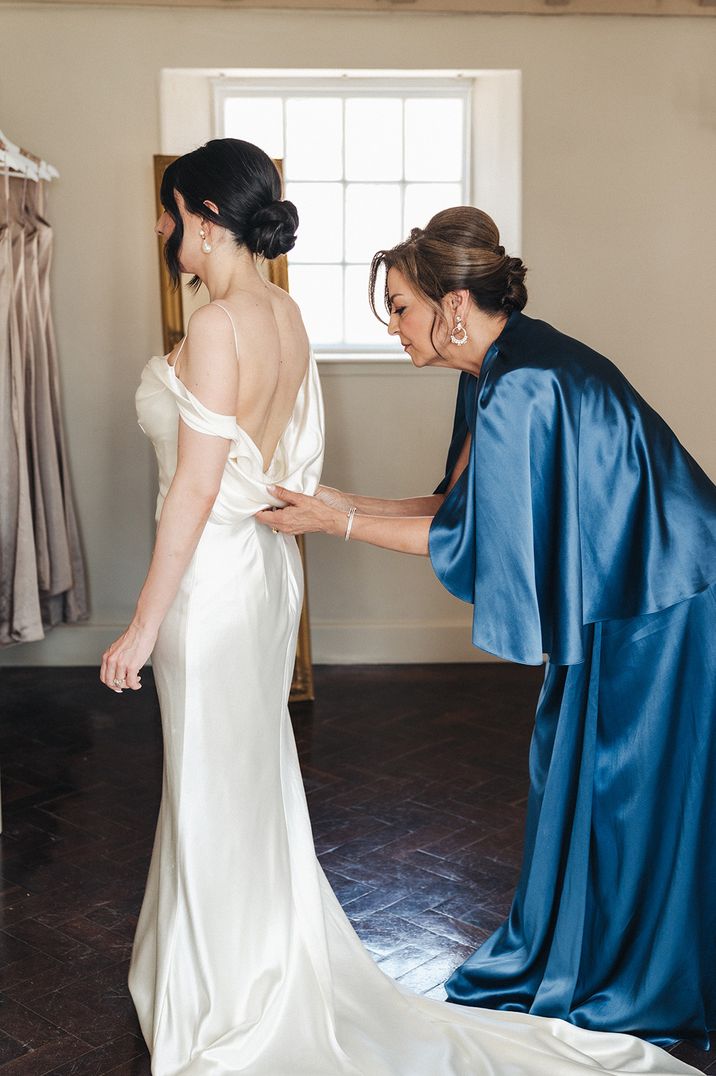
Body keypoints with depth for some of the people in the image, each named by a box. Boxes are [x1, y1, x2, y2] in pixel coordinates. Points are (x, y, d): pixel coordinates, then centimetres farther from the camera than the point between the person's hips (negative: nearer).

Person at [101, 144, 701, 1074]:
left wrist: (145, 624, -18)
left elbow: (197, 486, -23)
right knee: (251, 772, 21)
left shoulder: (216, 327, -21)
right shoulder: (285, 314, 5)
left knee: (218, 784, 6)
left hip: (214, 571, -9)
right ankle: (265, 961, 39)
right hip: (266, 562, 9)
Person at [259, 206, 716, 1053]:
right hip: (615, 601, 10)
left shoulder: (523, 388, -27)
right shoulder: (497, 370, 3)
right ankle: (557, 961, 37)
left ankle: (626, 993, 26)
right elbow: (464, 504, 8)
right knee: (572, 779, 19)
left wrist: (338, 523, -15)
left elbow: (466, 537, -22)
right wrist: (349, 505, 3)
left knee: (624, 797, 5)